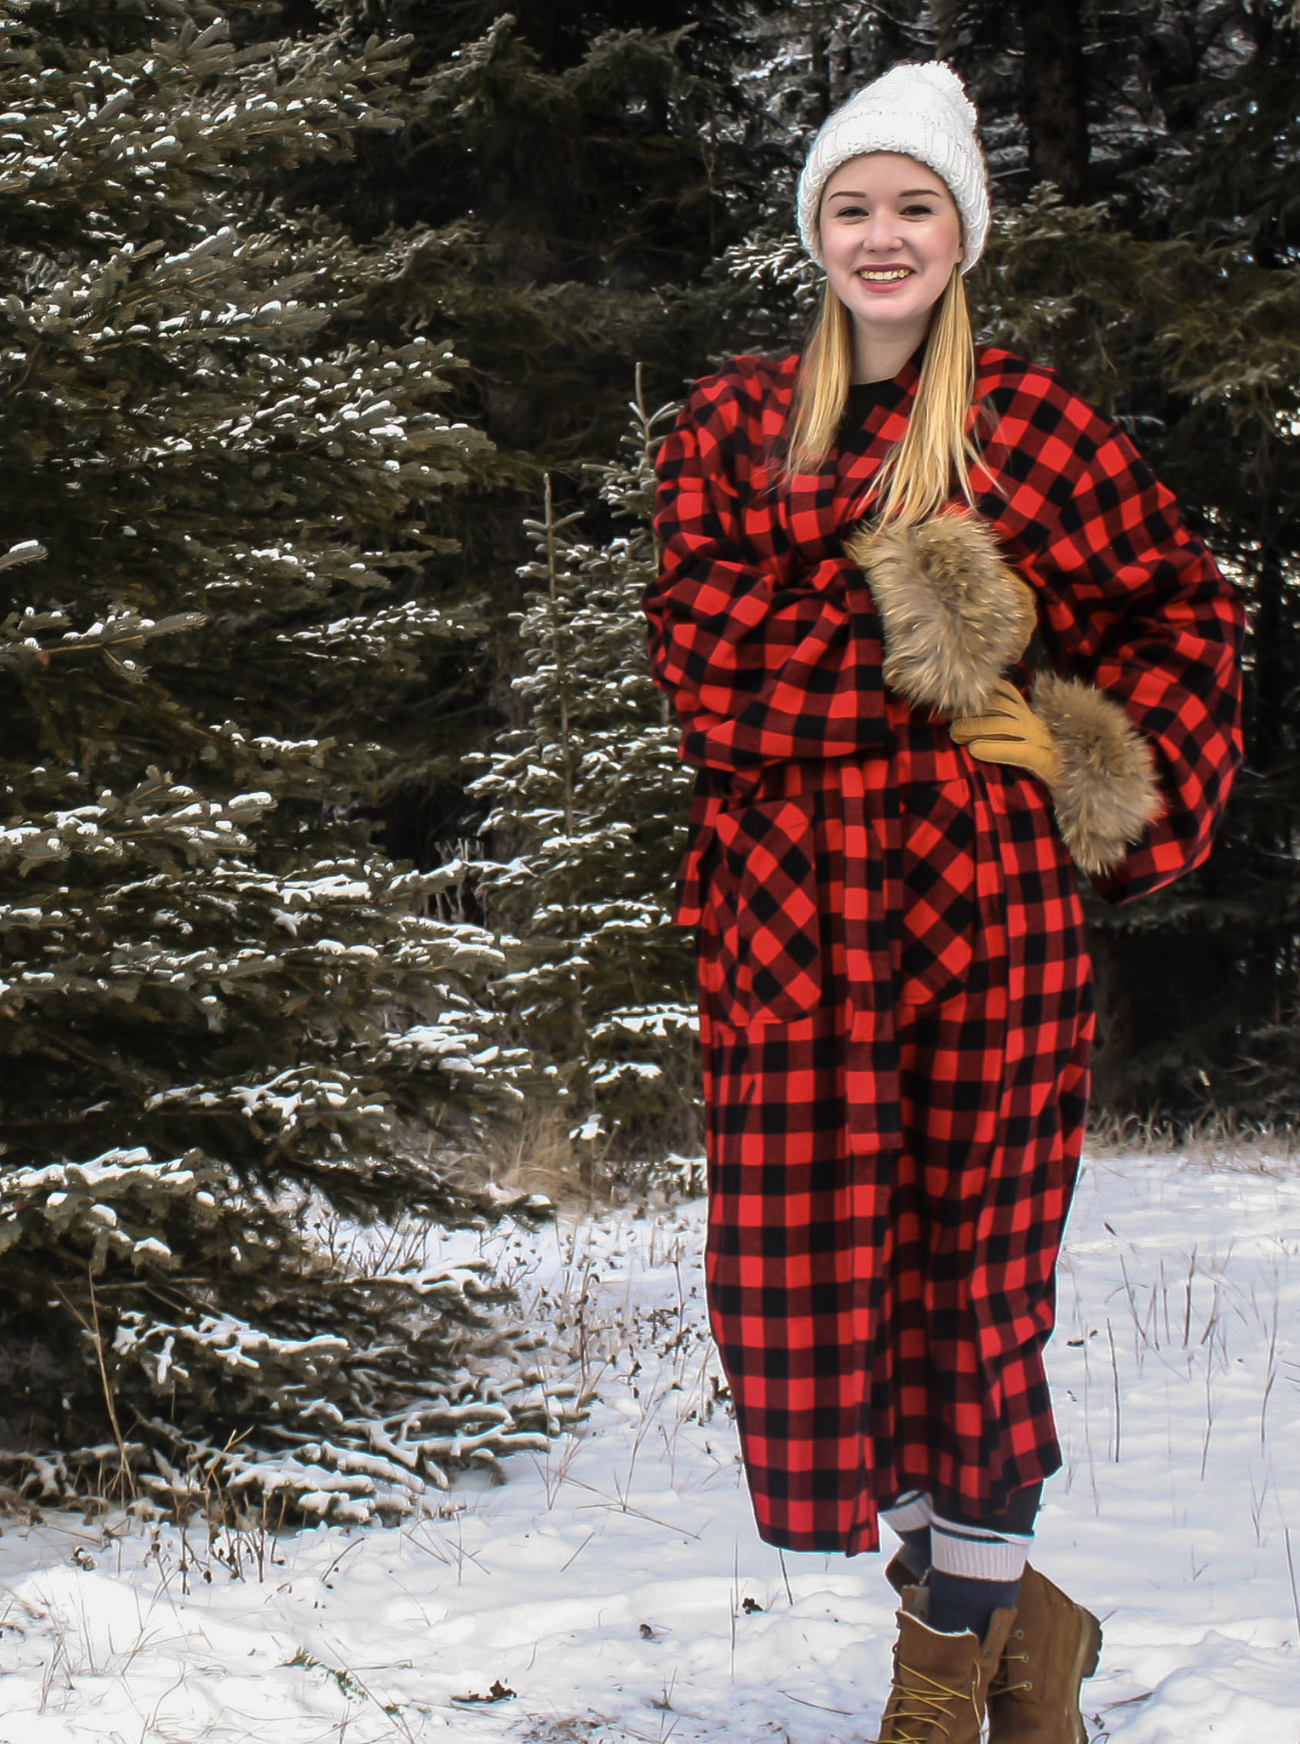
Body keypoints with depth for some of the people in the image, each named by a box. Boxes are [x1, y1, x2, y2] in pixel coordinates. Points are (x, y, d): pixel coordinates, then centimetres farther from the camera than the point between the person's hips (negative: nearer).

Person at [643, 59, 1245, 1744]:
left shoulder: (1029, 423, 6)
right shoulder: (731, 427, 11)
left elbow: (1183, 610, 14)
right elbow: (702, 651, -2)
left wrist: (1111, 771, 0)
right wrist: (918, 652, -13)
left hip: (983, 889, -2)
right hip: (789, 903, 2)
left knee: (975, 1265, 0)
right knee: (807, 1268, 0)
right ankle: (1003, 1607, 21)